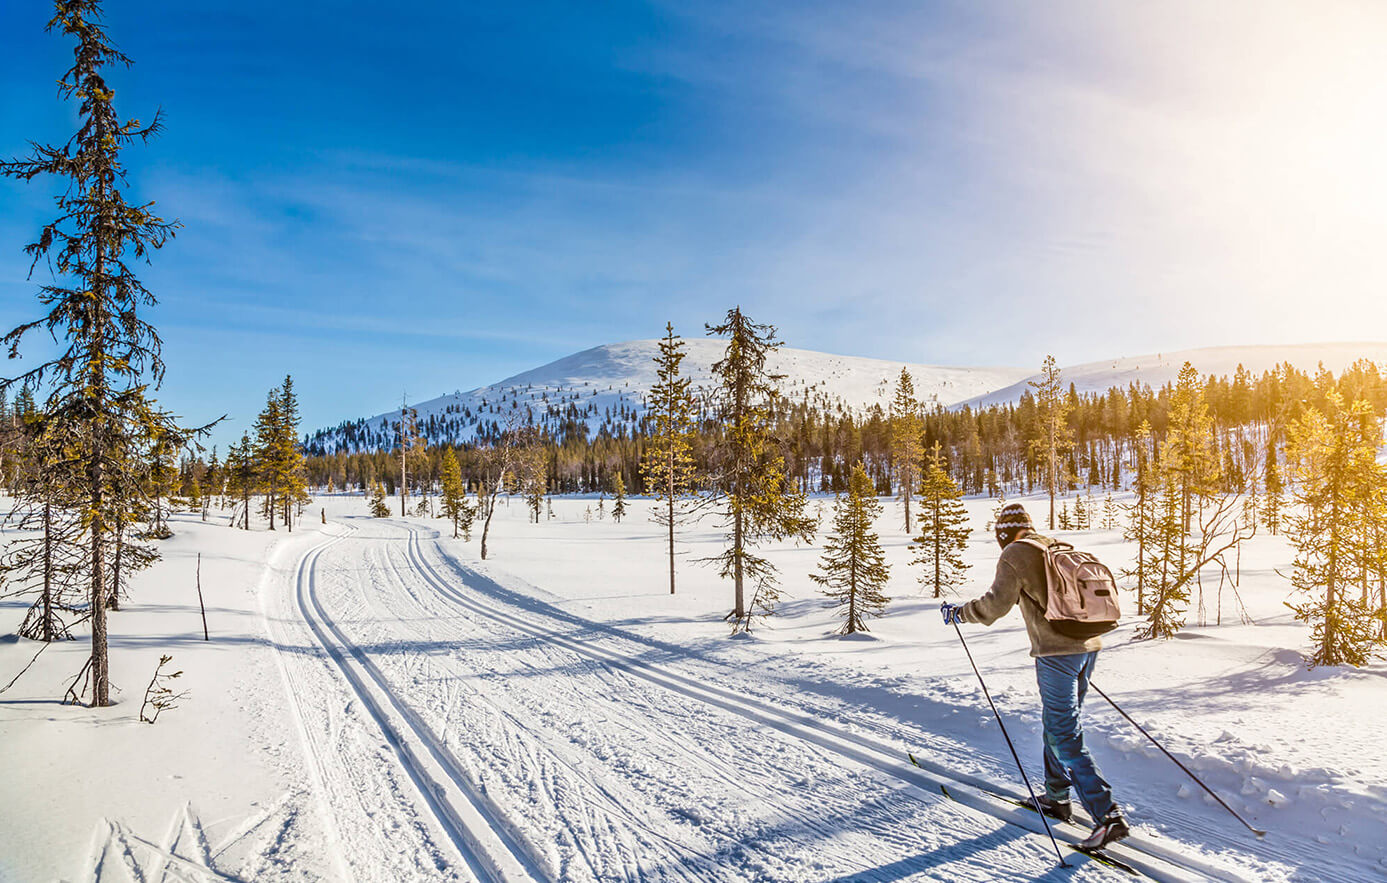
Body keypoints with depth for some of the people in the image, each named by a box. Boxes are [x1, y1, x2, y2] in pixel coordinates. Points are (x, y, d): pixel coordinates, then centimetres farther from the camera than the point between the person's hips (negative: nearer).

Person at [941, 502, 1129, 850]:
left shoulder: (1015, 555, -6)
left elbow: (997, 602, -13)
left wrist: (958, 612, 0)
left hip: (1055, 651, -8)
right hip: (1088, 645, 8)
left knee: (1065, 735, -4)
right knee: (1058, 723, 20)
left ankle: (1107, 815, -9)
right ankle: (1057, 797, 30)